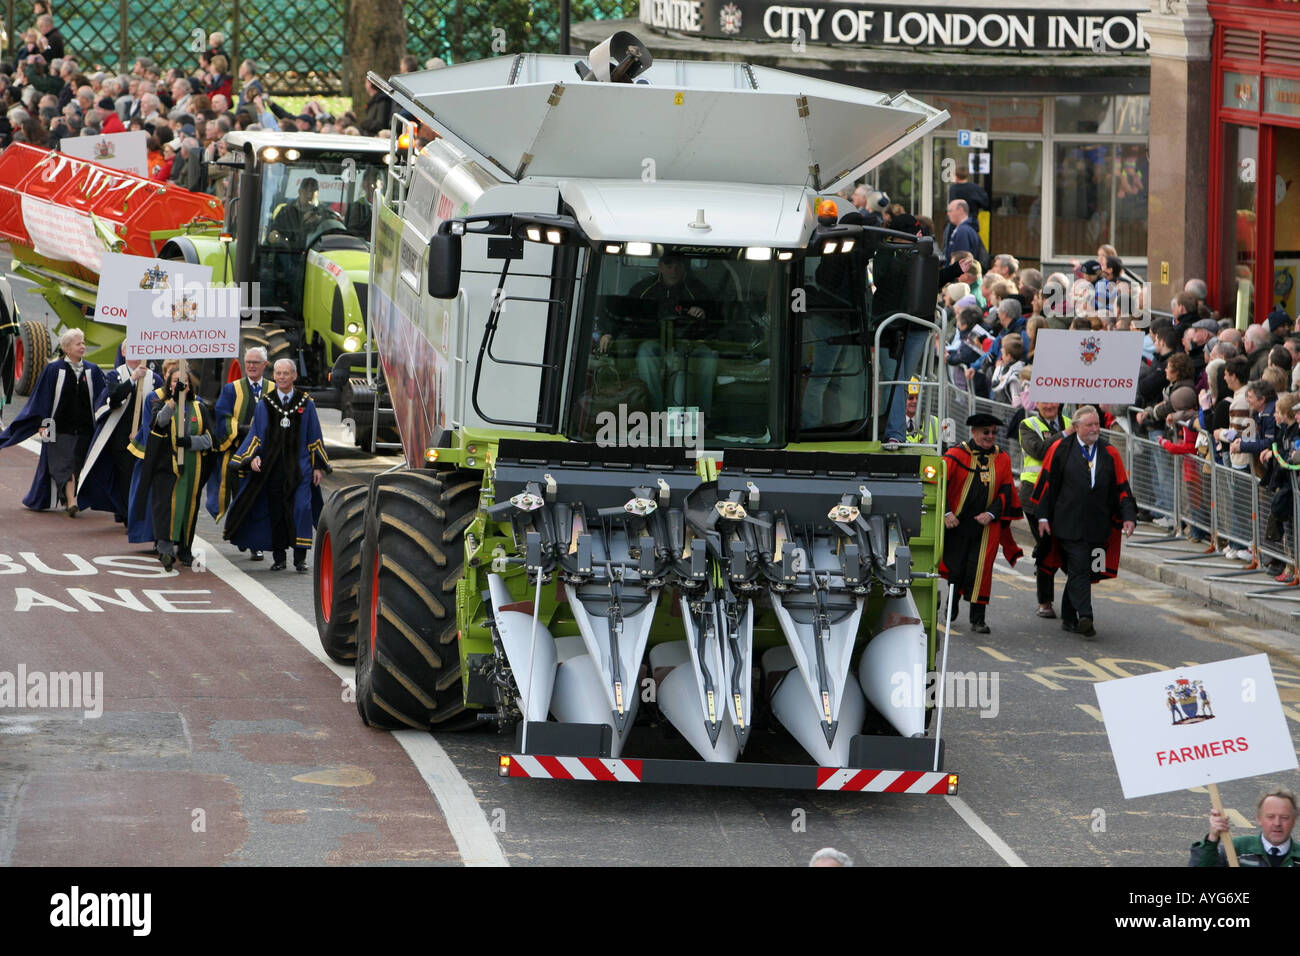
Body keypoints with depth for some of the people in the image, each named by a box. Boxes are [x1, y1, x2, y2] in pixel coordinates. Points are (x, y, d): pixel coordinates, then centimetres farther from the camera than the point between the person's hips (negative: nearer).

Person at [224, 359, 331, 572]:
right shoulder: (264, 405, 7)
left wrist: (318, 466, 6)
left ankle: (300, 558, -10)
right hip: (272, 466, 2)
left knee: (300, 508, -12)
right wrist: (253, 457, -9)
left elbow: (314, 436, 9)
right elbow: (256, 434, 8)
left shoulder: (306, 404, 5)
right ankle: (279, 557, 13)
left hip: (299, 465, -2)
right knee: (275, 511, 3)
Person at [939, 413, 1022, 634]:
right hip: (956, 524, -1)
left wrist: (991, 513, -10)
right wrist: (946, 513, -16)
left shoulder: (1002, 459, 6)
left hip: (986, 525, 1)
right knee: (955, 568, 5)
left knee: (980, 571, -5)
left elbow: (1006, 491, 5)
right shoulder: (956, 456, -4)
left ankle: (977, 618, 1)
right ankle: (952, 606, 32)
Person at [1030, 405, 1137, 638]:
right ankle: (1084, 617, -20)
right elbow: (1046, 483, 2)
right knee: (1079, 569, -13)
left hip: (1097, 526, 3)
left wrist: (1128, 516, -3)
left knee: (1079, 571, 9)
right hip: (1069, 522, -3)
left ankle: (1069, 617, 20)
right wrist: (1043, 516, -1)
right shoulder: (1060, 450, -1)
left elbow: (1121, 488, 9)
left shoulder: (1109, 454, 8)